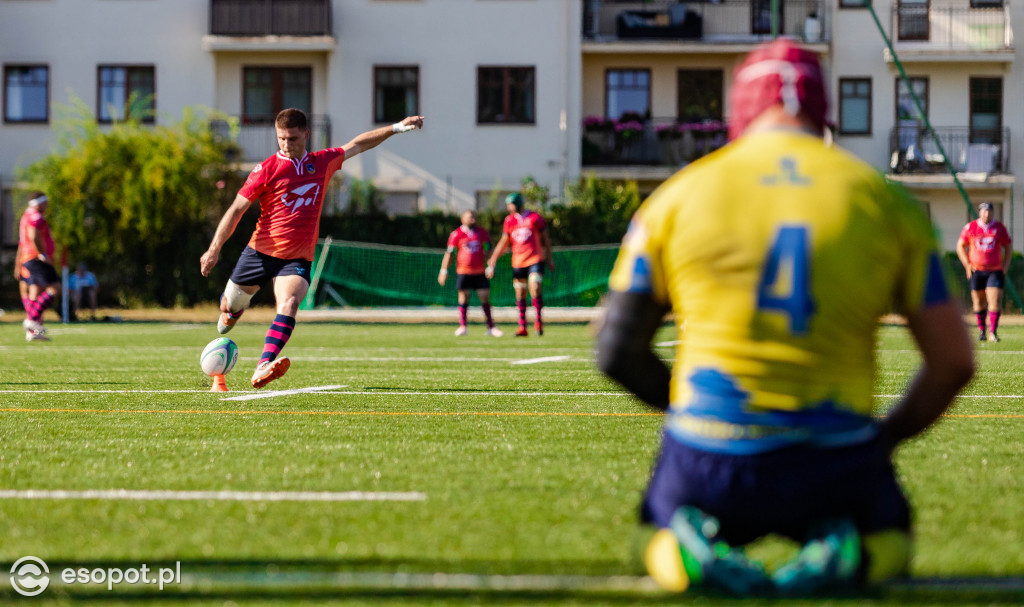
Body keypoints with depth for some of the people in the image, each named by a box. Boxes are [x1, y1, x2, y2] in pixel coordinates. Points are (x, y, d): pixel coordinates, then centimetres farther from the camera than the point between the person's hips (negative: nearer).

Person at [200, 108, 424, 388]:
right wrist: (214, 249, -11)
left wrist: (396, 128, 20)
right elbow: (237, 209, -4)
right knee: (230, 306, 10)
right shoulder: (267, 169, -5)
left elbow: (356, 145, 22)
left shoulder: (322, 162, 7)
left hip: (298, 258, 1)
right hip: (261, 250, -1)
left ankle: (264, 367, -41)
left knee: (288, 304, -26)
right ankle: (233, 310, 51)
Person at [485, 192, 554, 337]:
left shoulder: (535, 218, -1)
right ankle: (522, 327, 9)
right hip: (518, 262, 4)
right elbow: (503, 243, 13)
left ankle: (538, 320, -2)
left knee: (535, 289, -18)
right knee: (520, 295, 3)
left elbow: (546, 239, 7)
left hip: (535, 260, -4)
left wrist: (549, 259, 9)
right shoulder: (509, 221, 8)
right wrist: (492, 262, 9)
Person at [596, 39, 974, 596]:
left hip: (709, 465, 0)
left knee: (663, 548, 32)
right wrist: (886, 436, 19)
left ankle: (689, 547, -7)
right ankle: (841, 550, -6)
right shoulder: (885, 201, 6)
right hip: (835, 462, 0)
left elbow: (617, 351, 7)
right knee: (887, 539, 32)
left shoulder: (677, 196, 4)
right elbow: (953, 361, 5)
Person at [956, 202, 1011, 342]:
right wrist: (967, 265, 1)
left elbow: (1008, 248, 14)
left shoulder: (1000, 228, 3)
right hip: (976, 271, 1)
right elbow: (960, 246, 10)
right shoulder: (970, 228, 2)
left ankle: (993, 332, -9)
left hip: (995, 271, -1)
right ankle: (981, 330, 20)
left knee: (995, 301, -12)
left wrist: (1005, 267, 4)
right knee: (978, 302, 6)